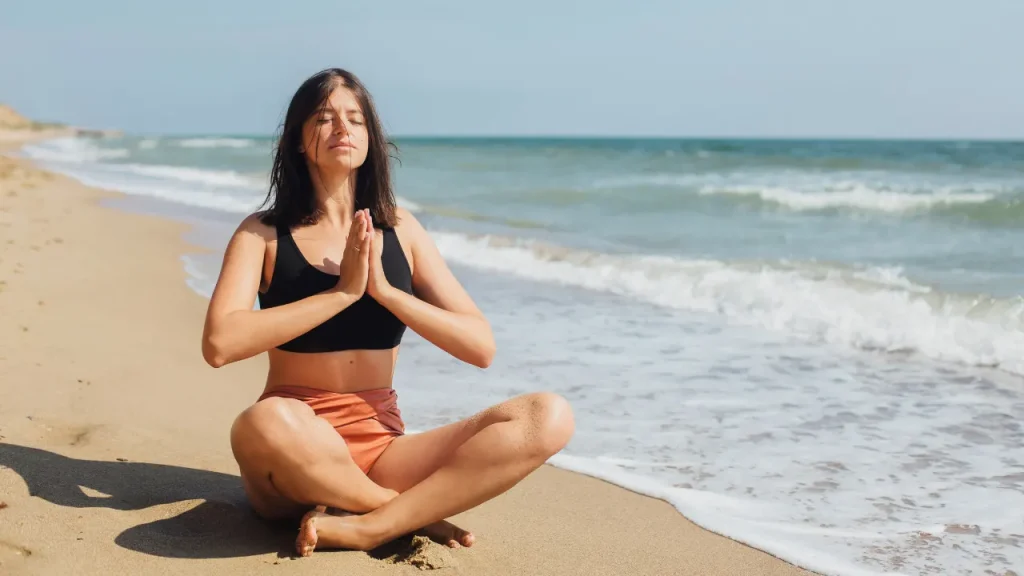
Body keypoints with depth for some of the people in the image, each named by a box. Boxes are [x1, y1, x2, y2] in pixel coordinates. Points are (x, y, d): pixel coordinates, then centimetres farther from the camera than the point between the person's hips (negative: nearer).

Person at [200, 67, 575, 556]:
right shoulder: (263, 233, 1)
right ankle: (417, 513, -14)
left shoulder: (399, 229, 8)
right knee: (265, 423, -40)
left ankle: (367, 527, -23)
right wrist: (342, 291, -17)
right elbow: (219, 344, -17)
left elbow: (481, 347, 1)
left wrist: (384, 289, -11)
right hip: (295, 457, -3)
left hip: (380, 449, 3)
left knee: (548, 416, -18)